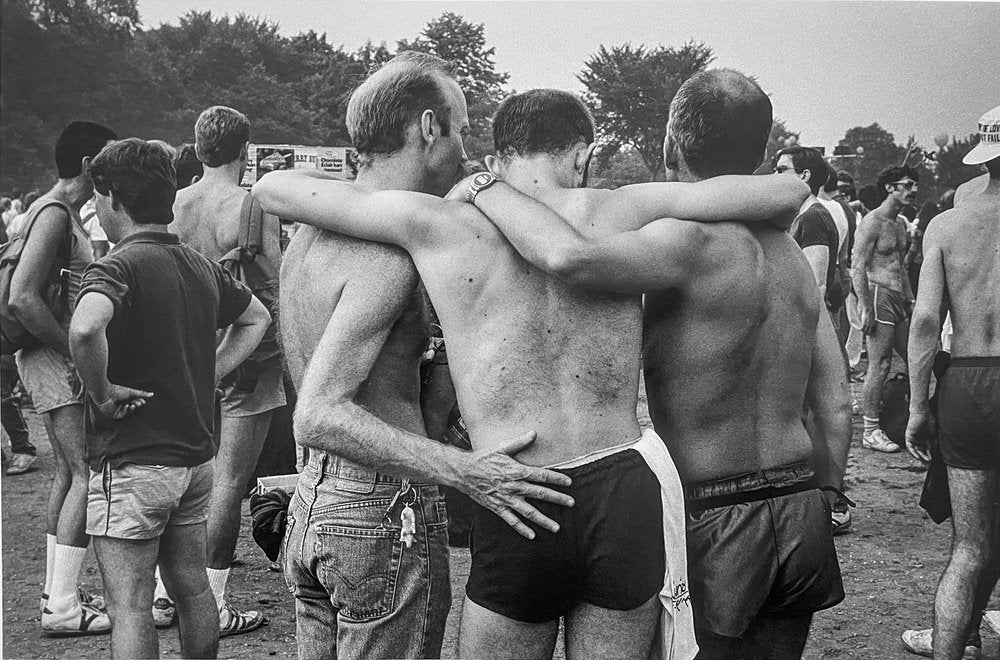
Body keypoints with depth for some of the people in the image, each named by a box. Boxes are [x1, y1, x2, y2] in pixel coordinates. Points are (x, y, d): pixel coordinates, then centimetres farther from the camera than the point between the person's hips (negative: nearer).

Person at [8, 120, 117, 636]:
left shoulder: (67, 213, 16)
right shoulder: (54, 214, -16)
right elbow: (22, 298, -26)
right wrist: (77, 353, -21)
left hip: (60, 359, 11)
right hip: (54, 360, -11)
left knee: (70, 473, 14)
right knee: (90, 474, -11)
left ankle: (56, 591, 22)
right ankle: (62, 607, -8)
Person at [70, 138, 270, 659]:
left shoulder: (117, 267, -16)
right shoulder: (201, 266, 7)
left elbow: (84, 329, -36)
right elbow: (256, 318, 23)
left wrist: (100, 391, -20)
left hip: (131, 463, -7)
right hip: (196, 455, 7)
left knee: (129, 608, 0)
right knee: (192, 587, 17)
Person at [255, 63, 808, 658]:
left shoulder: (436, 223, -1)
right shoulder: (618, 212, 1)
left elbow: (274, 187, 8)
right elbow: (787, 193, 4)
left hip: (520, 518, -1)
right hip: (628, 495, 1)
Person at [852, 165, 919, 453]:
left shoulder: (900, 223, 17)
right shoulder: (873, 222, -10)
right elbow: (858, 267, -15)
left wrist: (910, 299, 20)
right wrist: (865, 308, -20)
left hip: (898, 299, 9)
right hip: (878, 297, -9)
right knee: (880, 365, -7)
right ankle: (871, 432, 0)